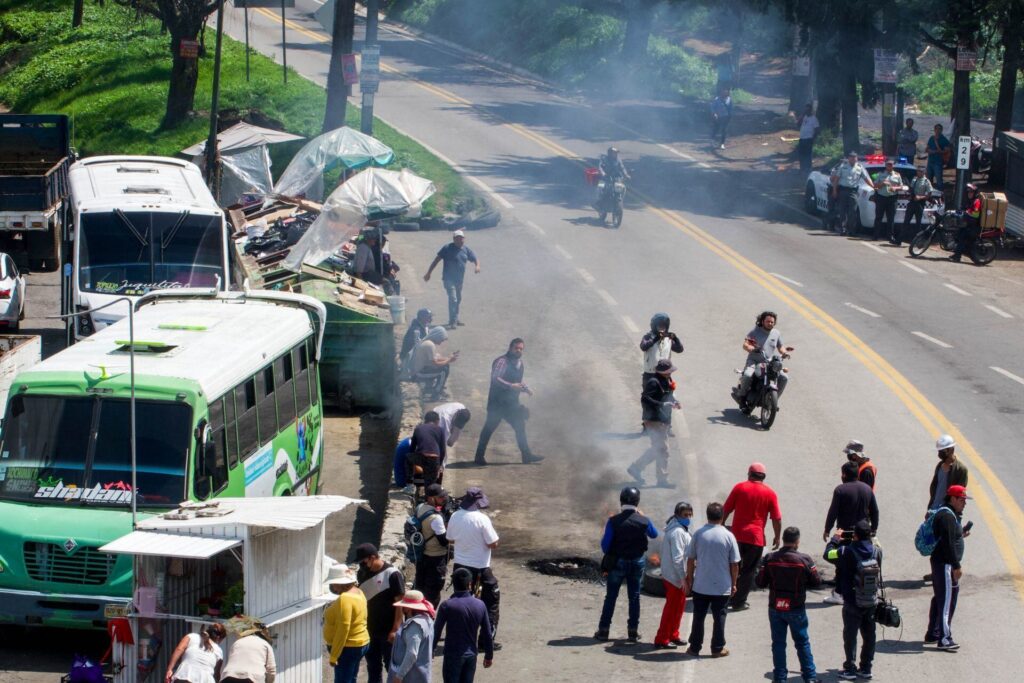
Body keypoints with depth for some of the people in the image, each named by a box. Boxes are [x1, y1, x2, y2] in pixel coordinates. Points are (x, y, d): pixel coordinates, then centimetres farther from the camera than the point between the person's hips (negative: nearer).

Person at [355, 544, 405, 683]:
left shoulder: (392, 575, -15)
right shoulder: (362, 574, 4)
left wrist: (395, 630, -18)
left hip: (388, 631, -6)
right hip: (370, 630, 6)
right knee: (373, 668, 14)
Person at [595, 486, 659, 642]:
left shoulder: (613, 521, -16)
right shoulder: (643, 521, -11)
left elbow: (605, 545, -11)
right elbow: (654, 534, 11)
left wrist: (608, 559, 8)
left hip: (618, 562, -1)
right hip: (638, 562, 1)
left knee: (610, 597, 9)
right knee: (634, 597, 11)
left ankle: (603, 630, 11)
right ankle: (633, 632, 13)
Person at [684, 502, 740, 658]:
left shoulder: (698, 534, -5)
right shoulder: (728, 536, -9)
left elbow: (690, 559, 0)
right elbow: (734, 564, -5)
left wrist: (689, 579, 11)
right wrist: (733, 584, 7)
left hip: (700, 586, 1)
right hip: (722, 587, -1)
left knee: (698, 617, 11)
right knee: (719, 618, 8)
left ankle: (695, 647, 17)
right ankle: (717, 648, 13)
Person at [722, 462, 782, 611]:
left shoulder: (739, 488, 2)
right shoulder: (769, 493, -1)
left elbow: (726, 510, 5)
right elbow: (777, 518, -1)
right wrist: (777, 537, 11)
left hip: (737, 535, 2)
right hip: (756, 537, -2)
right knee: (748, 571, 6)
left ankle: (730, 598, 20)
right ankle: (739, 602, 4)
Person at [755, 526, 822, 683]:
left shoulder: (770, 559, -9)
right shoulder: (805, 560, -13)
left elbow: (759, 582, -4)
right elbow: (816, 582, -5)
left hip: (775, 608, 1)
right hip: (796, 609, -1)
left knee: (778, 643, 10)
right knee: (802, 643, 12)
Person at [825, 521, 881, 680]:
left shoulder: (847, 552, -19)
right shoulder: (876, 551, -9)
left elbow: (828, 553, -3)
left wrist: (835, 539, 11)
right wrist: (870, 538, 17)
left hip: (852, 603, -4)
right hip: (871, 602, 4)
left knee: (850, 635, 7)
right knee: (869, 635, 13)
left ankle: (850, 669, 9)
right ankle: (866, 668, 19)